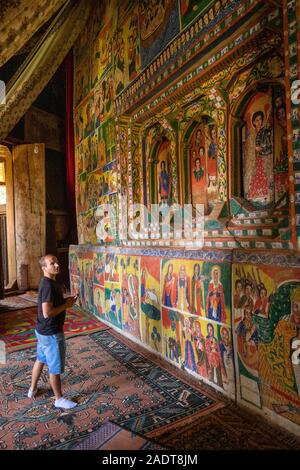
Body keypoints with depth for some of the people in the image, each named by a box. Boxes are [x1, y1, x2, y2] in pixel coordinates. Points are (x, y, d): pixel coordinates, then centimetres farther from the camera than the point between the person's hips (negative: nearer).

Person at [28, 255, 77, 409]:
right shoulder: (49, 285, -28)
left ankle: (32, 389, 45)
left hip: (42, 330, 10)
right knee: (55, 367, 7)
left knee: (40, 360, 26)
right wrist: (66, 305, -19)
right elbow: (47, 313, -31)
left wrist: (65, 300, 3)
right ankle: (59, 399, 25)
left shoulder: (47, 282, 4)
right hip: (51, 333, -10)